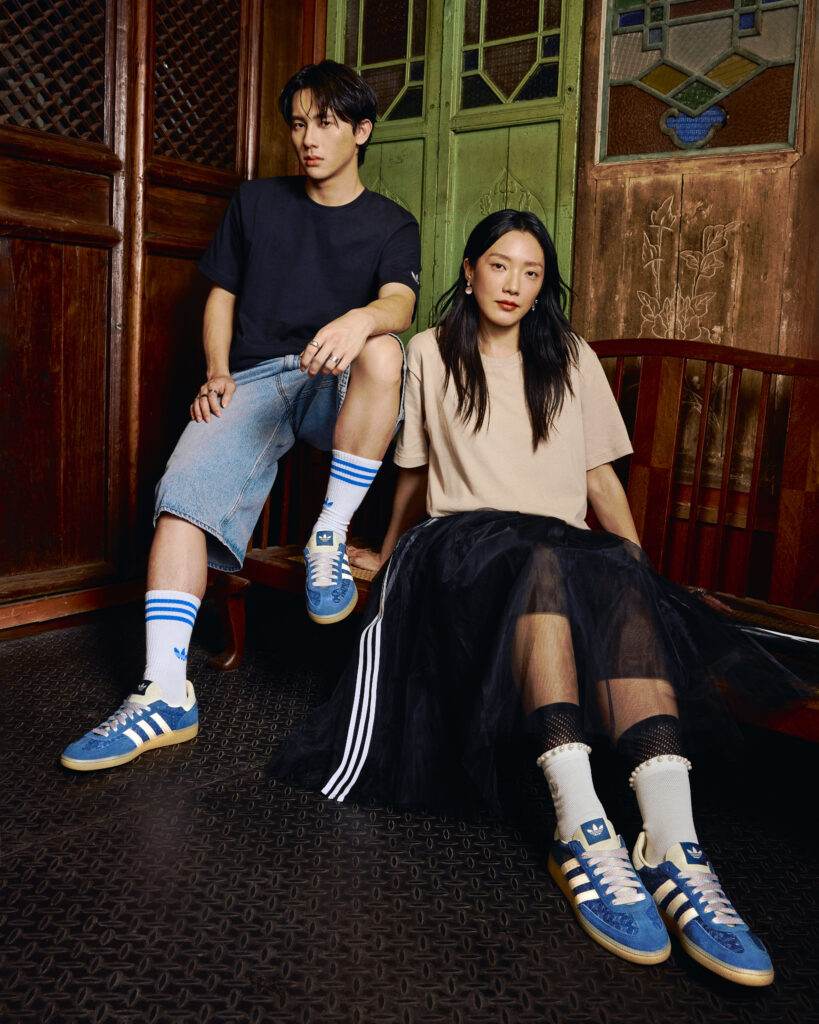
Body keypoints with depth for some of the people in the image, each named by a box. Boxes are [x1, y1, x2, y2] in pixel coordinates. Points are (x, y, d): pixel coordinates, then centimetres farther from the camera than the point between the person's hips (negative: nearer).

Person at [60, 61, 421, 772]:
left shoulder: (392, 226, 12)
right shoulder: (256, 204, 19)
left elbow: (399, 304, -8)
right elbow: (221, 296, 20)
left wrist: (362, 319, -33)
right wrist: (218, 374, 1)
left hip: (336, 388, -1)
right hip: (254, 379, 2)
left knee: (383, 354, -37)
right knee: (185, 493, -26)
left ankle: (329, 540, -26)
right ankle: (166, 695, -28)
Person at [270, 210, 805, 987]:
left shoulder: (571, 359, 20)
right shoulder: (432, 353, 16)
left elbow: (600, 474, 16)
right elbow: (415, 470, 24)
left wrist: (642, 564, 4)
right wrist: (390, 553, 29)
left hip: (564, 542, 2)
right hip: (461, 541, -1)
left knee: (622, 585, -37)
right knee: (538, 559, -40)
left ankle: (673, 844, -51)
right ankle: (582, 828, -49)